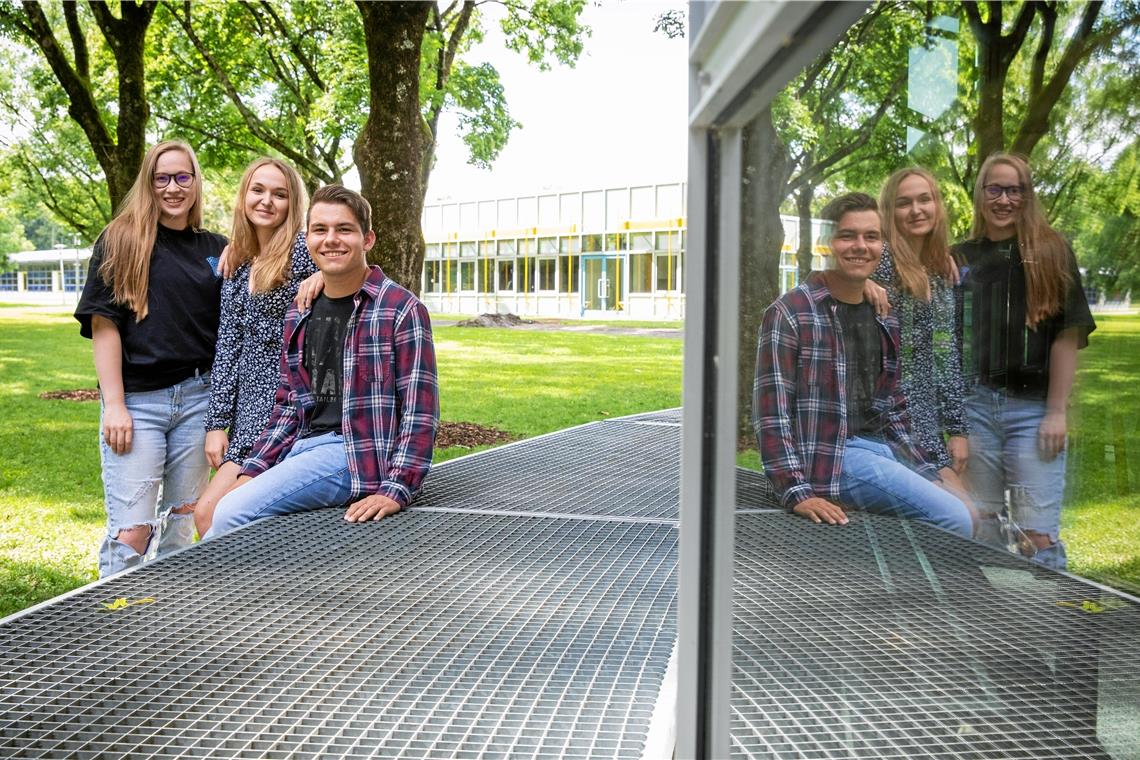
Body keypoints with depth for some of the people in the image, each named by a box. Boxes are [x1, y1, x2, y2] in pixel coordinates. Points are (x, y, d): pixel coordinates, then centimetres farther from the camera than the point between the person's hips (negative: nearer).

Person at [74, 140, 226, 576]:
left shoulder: (216, 250, 10)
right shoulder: (120, 240, 1)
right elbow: (103, 326, -4)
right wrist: (114, 405, -11)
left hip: (198, 397, 3)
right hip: (137, 399, -3)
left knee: (180, 524, 11)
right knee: (130, 533, -7)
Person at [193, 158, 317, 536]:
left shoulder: (304, 253, -6)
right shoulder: (237, 267, 14)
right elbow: (227, 348, 12)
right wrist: (217, 423, 7)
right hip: (248, 408, 7)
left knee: (209, 512, -12)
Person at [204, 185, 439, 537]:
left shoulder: (402, 309, -8)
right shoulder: (298, 314, 13)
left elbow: (420, 410, -12)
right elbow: (288, 404, 18)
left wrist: (396, 490, -21)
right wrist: (252, 471, 8)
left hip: (356, 452, -7)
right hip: (302, 447, 7)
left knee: (232, 514, -20)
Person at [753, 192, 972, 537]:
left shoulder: (884, 320, 14)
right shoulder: (790, 314, -9)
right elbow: (772, 411, -13)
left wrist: (928, 473, 15)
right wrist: (797, 493, -20)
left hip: (883, 448, 8)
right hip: (832, 456, -8)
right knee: (953, 519, -19)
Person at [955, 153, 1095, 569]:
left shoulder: (1051, 251, 4)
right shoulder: (960, 258, 10)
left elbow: (1067, 336, -2)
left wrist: (1057, 412, -7)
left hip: (1033, 407, -2)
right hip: (973, 405, 2)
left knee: (1037, 536, -4)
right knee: (980, 532, 9)